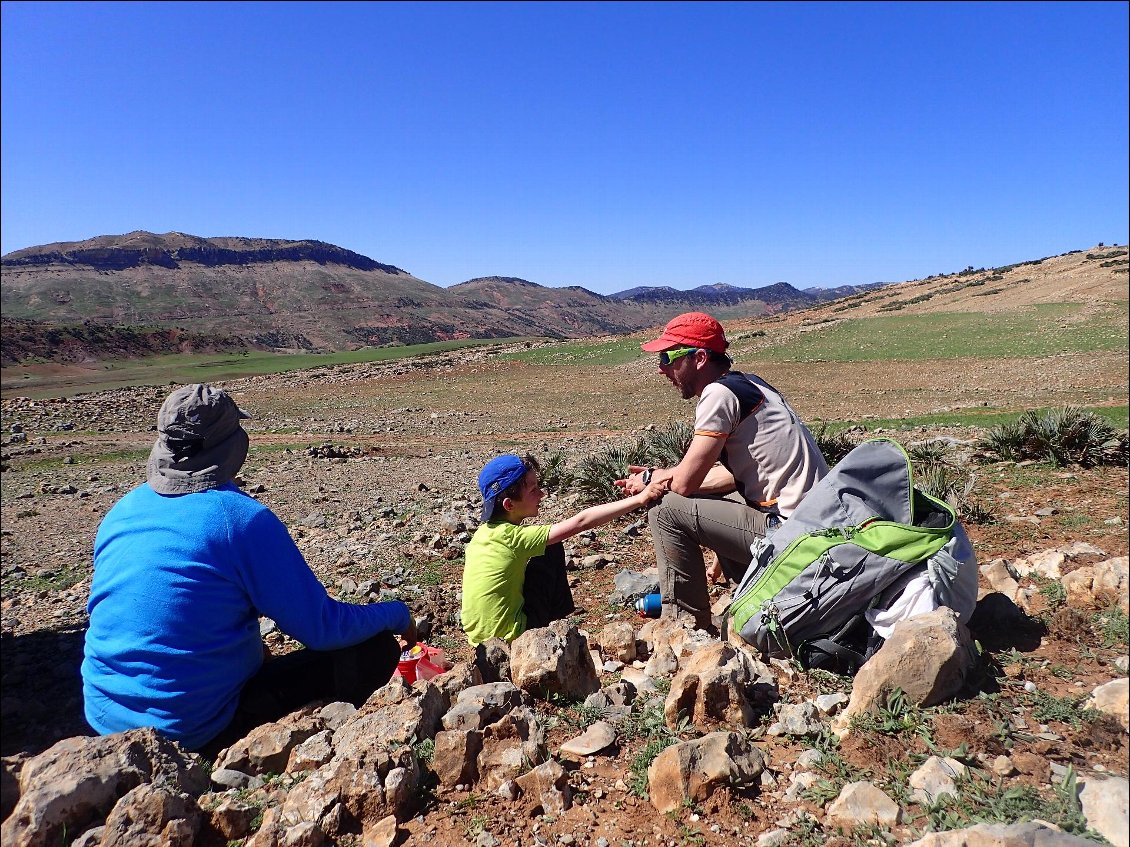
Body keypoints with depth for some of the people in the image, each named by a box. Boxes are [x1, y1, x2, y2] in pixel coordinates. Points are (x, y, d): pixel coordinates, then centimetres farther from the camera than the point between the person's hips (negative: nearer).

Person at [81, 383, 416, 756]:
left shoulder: (121, 511, 2)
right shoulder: (244, 519, -19)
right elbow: (321, 629, -17)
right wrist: (399, 614, 1)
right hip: (195, 733, -7)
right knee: (376, 649, -5)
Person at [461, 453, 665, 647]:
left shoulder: (486, 531, 0)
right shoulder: (511, 536, -22)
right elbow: (581, 522, -24)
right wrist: (639, 499, -22)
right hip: (512, 637, -7)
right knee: (552, 551, -2)